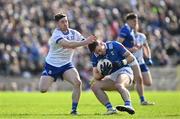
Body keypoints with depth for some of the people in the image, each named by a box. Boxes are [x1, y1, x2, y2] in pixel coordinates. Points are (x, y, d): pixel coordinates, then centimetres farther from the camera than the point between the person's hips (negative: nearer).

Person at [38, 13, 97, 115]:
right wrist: (85, 42, -46)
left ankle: (74, 109, -10)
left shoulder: (74, 33, -4)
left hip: (66, 65, 3)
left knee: (77, 82, -22)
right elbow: (67, 44, -39)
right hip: (52, 65, -3)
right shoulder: (56, 34, -21)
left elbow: (88, 42, -5)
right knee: (43, 89, -12)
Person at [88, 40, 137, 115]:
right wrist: (102, 73, -23)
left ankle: (128, 106, -58)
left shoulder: (114, 45, -9)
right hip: (112, 76, 6)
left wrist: (121, 63, -22)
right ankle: (110, 108, -22)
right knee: (94, 85, -13)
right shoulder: (95, 56, 3)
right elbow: (95, 76, -1)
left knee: (118, 85, -36)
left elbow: (131, 57, -4)